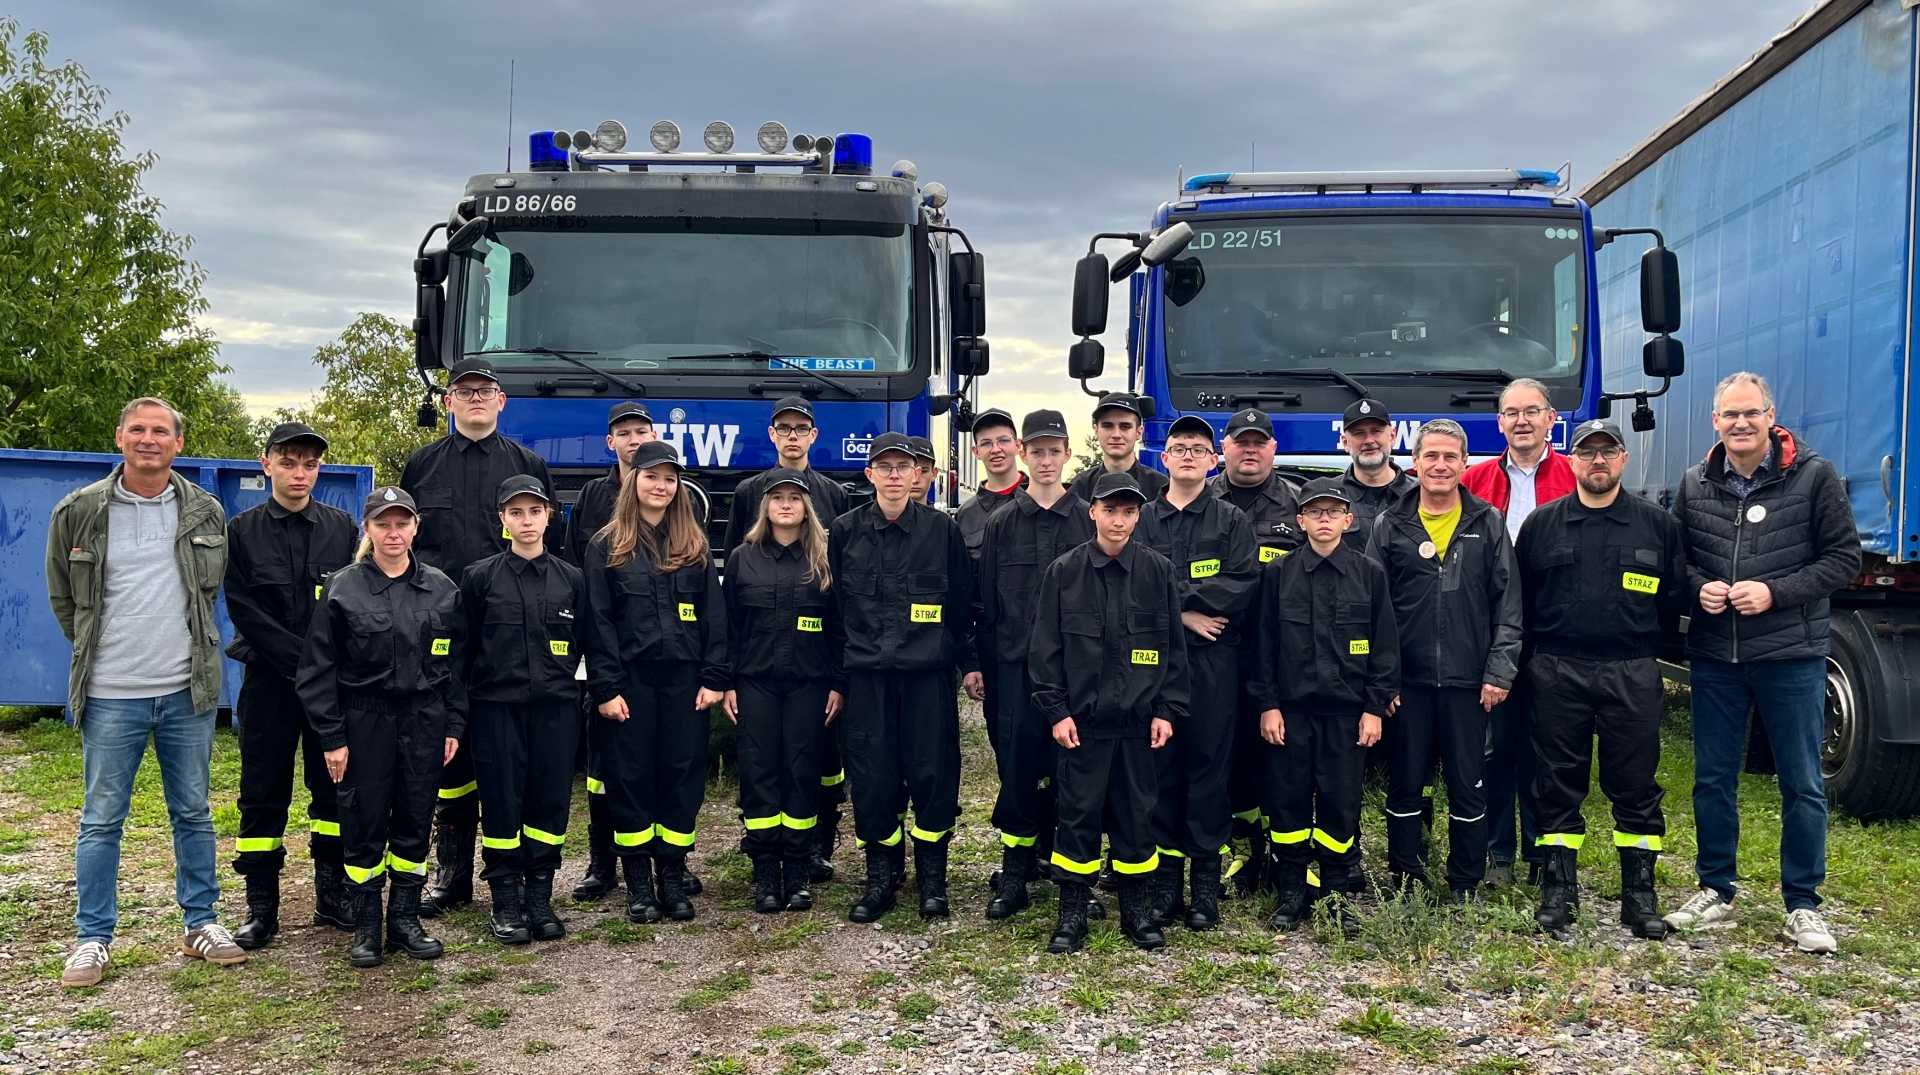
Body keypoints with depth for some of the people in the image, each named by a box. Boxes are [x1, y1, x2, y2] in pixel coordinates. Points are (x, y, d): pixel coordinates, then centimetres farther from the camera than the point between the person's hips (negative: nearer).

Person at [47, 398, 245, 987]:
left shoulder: (206, 512, 3)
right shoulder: (79, 512, -2)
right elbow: (62, 596, 10)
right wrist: (101, 649, 11)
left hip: (188, 691, 2)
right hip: (111, 694, -2)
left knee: (194, 814, 10)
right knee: (101, 820, 5)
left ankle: (200, 923, 22)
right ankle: (93, 938, 16)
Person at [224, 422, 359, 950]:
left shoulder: (342, 528, 6)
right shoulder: (241, 532, 1)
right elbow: (244, 611, -5)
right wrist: (302, 660, -13)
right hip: (269, 681, -1)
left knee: (335, 789, 6)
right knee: (263, 795, 3)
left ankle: (332, 895, 17)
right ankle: (261, 907, 12)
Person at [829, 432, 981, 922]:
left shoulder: (941, 529, 3)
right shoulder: (845, 531, 5)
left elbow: (962, 603, 8)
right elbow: (832, 605, 8)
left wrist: (970, 663, 6)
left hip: (928, 671, -1)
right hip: (866, 674, 1)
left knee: (933, 772, 0)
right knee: (872, 776, 2)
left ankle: (932, 876, 15)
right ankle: (881, 875, 17)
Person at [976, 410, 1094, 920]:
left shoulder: (1089, 520, 5)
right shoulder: (1001, 524, 8)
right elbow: (986, 603, 8)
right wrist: (984, 665, 3)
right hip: (1017, 665, 1)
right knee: (1018, 769, -1)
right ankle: (1015, 874, 7)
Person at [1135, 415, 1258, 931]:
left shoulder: (1232, 521, 8)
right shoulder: (1142, 520, 11)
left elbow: (1242, 586, -7)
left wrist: (1169, 592, -11)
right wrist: (1183, 615, -11)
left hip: (1213, 661, -1)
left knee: (1210, 767, 1)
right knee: (1159, 766, 3)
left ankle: (1206, 881, 9)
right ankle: (1166, 880, 11)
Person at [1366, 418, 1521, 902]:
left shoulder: (1489, 523, 5)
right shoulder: (1390, 526, 5)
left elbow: (1508, 604, 3)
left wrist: (1500, 671, -5)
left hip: (1469, 680, 0)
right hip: (1406, 680, 0)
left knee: (1469, 786, 7)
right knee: (1404, 785, 7)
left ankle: (1465, 886, 20)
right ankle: (1405, 883, 19)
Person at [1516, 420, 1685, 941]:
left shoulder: (1658, 525, 6)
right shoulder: (1541, 524, 6)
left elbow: (1676, 599, 9)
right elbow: (1518, 599, 10)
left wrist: (1655, 654, 5)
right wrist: (1533, 661, 7)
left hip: (1632, 677, 0)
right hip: (1557, 674, 0)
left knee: (1635, 786, 4)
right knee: (1558, 785, 5)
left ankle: (1639, 894, 14)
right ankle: (1558, 889, 14)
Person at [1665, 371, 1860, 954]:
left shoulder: (1814, 477, -5)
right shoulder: (1695, 485, 5)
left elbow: (1843, 557, -6)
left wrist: (1775, 593, -17)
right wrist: (1697, 588, -9)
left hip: (1792, 654, -3)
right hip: (1715, 656, 3)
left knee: (1802, 784, 4)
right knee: (1713, 777, 10)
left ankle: (1802, 905, 16)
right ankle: (1716, 890, 24)